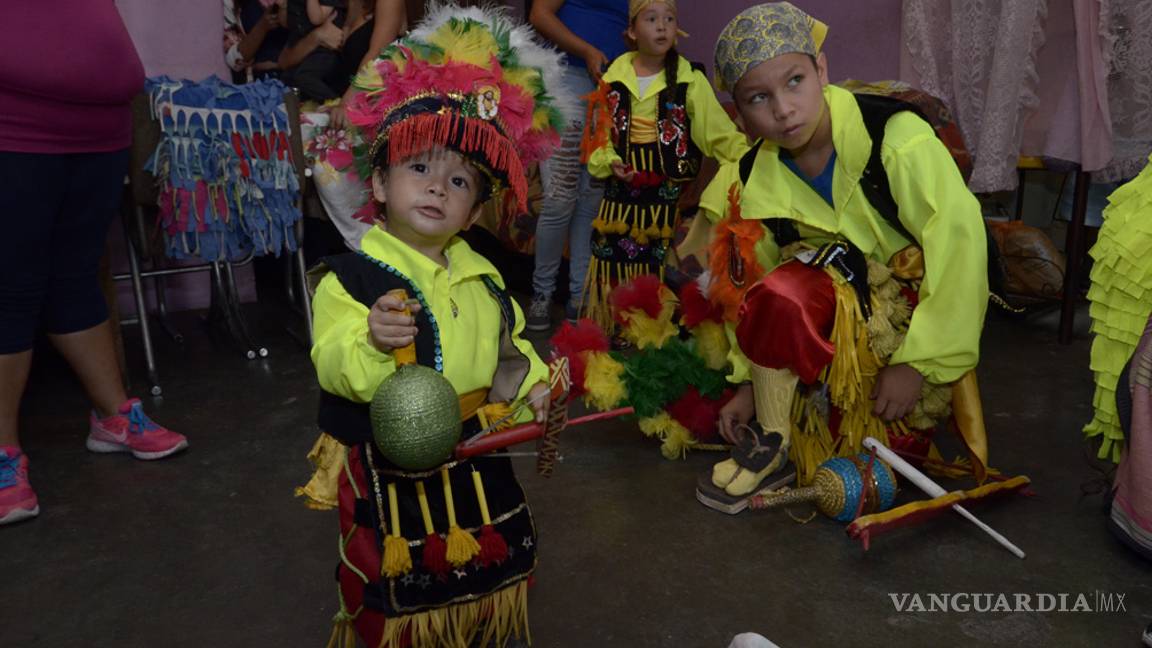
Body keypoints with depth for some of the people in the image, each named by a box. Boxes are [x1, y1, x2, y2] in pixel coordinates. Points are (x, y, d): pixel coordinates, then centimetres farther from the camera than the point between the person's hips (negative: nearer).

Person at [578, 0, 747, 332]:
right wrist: (610, 162, -10)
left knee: (662, 277, 4)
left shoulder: (689, 81, -3)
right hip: (621, 193, 2)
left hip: (668, 196, -2)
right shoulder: (614, 80, 4)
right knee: (616, 272, 6)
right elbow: (598, 134, 8)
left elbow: (721, 133, -7)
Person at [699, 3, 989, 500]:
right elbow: (757, 292, 1)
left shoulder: (896, 137, -20)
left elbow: (959, 239, -20)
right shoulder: (751, 183, -5)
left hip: (913, 323, -5)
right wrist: (753, 381, -5)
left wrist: (920, 362, -20)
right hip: (829, 323, 5)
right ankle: (772, 438, 0)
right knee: (782, 295, -25)